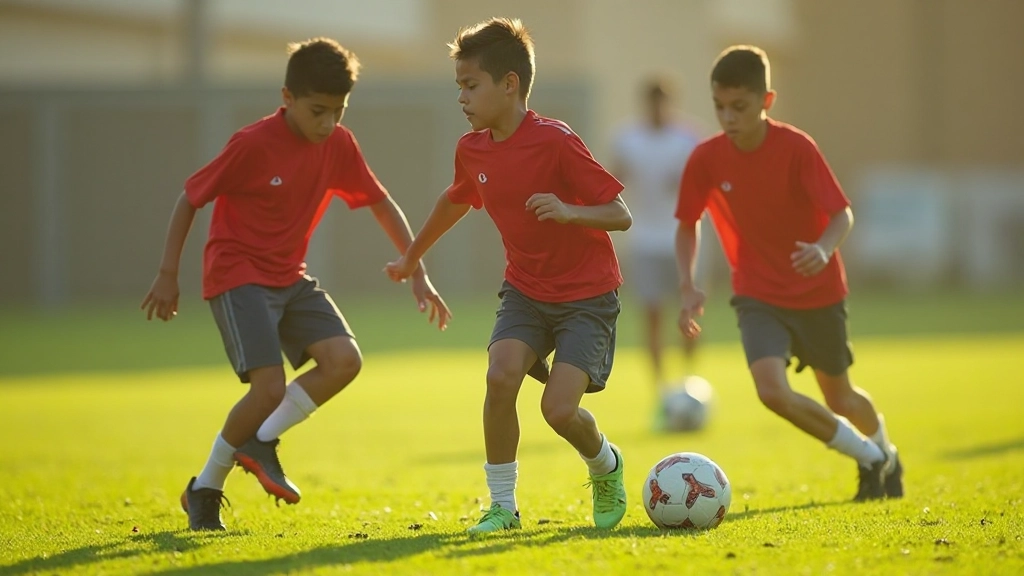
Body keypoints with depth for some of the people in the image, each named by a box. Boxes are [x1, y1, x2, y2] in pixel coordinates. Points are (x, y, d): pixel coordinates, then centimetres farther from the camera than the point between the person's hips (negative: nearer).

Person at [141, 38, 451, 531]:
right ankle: (205, 488, 2)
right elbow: (190, 198, -10)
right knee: (270, 389, -19)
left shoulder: (338, 146, -2)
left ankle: (260, 442, 4)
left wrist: (417, 273, 1)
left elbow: (381, 204, 8)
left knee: (344, 360, -15)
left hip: (290, 278, 6)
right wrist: (168, 276, -8)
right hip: (237, 276, -6)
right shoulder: (253, 145, -19)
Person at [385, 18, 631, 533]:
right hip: (525, 290, 5)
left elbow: (621, 215, -20)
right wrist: (412, 256, 35)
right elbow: (457, 198, 23)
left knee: (559, 408, -17)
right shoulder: (472, 150, -1)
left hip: (586, 295, -5)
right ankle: (502, 504, -7)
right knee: (501, 375, -21)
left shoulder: (555, 142, -21)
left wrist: (568, 211, -40)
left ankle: (605, 466, 18)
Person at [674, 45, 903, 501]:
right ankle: (868, 456, 2)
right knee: (772, 390, -21)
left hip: (818, 291, -1)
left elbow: (842, 214, -20)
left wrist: (825, 248, -42)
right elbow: (687, 225, 3)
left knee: (839, 397, 13)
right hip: (758, 296, 1)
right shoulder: (706, 160, -11)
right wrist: (688, 285, -11)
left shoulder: (796, 148, -19)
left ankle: (885, 452, 49)